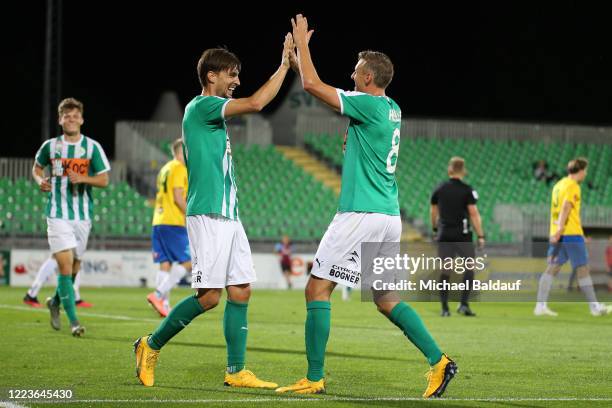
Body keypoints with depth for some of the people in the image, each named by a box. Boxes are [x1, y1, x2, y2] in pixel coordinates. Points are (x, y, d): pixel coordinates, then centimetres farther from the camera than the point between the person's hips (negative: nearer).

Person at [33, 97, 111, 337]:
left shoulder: (92, 147, 2)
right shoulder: (50, 146, 3)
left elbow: (104, 180, 2)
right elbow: (37, 167, 21)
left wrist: (83, 178, -16)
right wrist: (40, 180, -1)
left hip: (83, 214, 2)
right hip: (58, 214, -2)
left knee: (74, 266, 9)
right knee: (65, 265, -13)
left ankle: (55, 302, 37)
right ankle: (74, 320, -12)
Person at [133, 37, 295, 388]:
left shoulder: (213, 112, 20)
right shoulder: (202, 106, -9)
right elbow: (255, 103, -20)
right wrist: (285, 63, -14)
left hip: (229, 216, 10)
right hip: (209, 215, -10)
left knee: (240, 292, 4)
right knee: (208, 296, -10)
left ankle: (236, 371, 5)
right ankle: (151, 346, 6)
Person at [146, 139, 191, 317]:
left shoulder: (165, 169, 20)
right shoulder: (179, 168, -6)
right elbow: (178, 198, -14)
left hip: (158, 222, 9)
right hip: (173, 223, -9)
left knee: (165, 264, 6)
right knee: (187, 262, -7)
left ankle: (164, 304, 0)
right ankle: (158, 295, -15)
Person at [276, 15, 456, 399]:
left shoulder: (369, 105, -11)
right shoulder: (392, 110, 14)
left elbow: (312, 84, -11)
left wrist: (302, 41, 2)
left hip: (361, 215, -9)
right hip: (389, 216, 9)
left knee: (318, 289, -2)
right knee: (386, 298, 14)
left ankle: (315, 378, -3)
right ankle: (438, 360, 2)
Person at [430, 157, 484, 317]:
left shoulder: (439, 190, 6)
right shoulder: (467, 190, -6)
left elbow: (433, 211, 16)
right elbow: (473, 213, -11)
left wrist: (435, 229, 32)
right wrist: (480, 236, -7)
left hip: (444, 236, 4)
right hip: (462, 235, -4)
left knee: (445, 272, 6)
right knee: (469, 268, 6)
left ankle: (444, 308, 4)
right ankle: (464, 304, -5)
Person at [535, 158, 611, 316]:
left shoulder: (559, 185, 18)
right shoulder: (573, 186, -9)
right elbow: (566, 208, -20)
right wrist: (559, 230, -28)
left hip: (557, 234, 8)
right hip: (571, 233, -8)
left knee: (552, 268, 2)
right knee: (583, 268, -1)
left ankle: (541, 305, -6)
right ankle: (595, 307, 5)